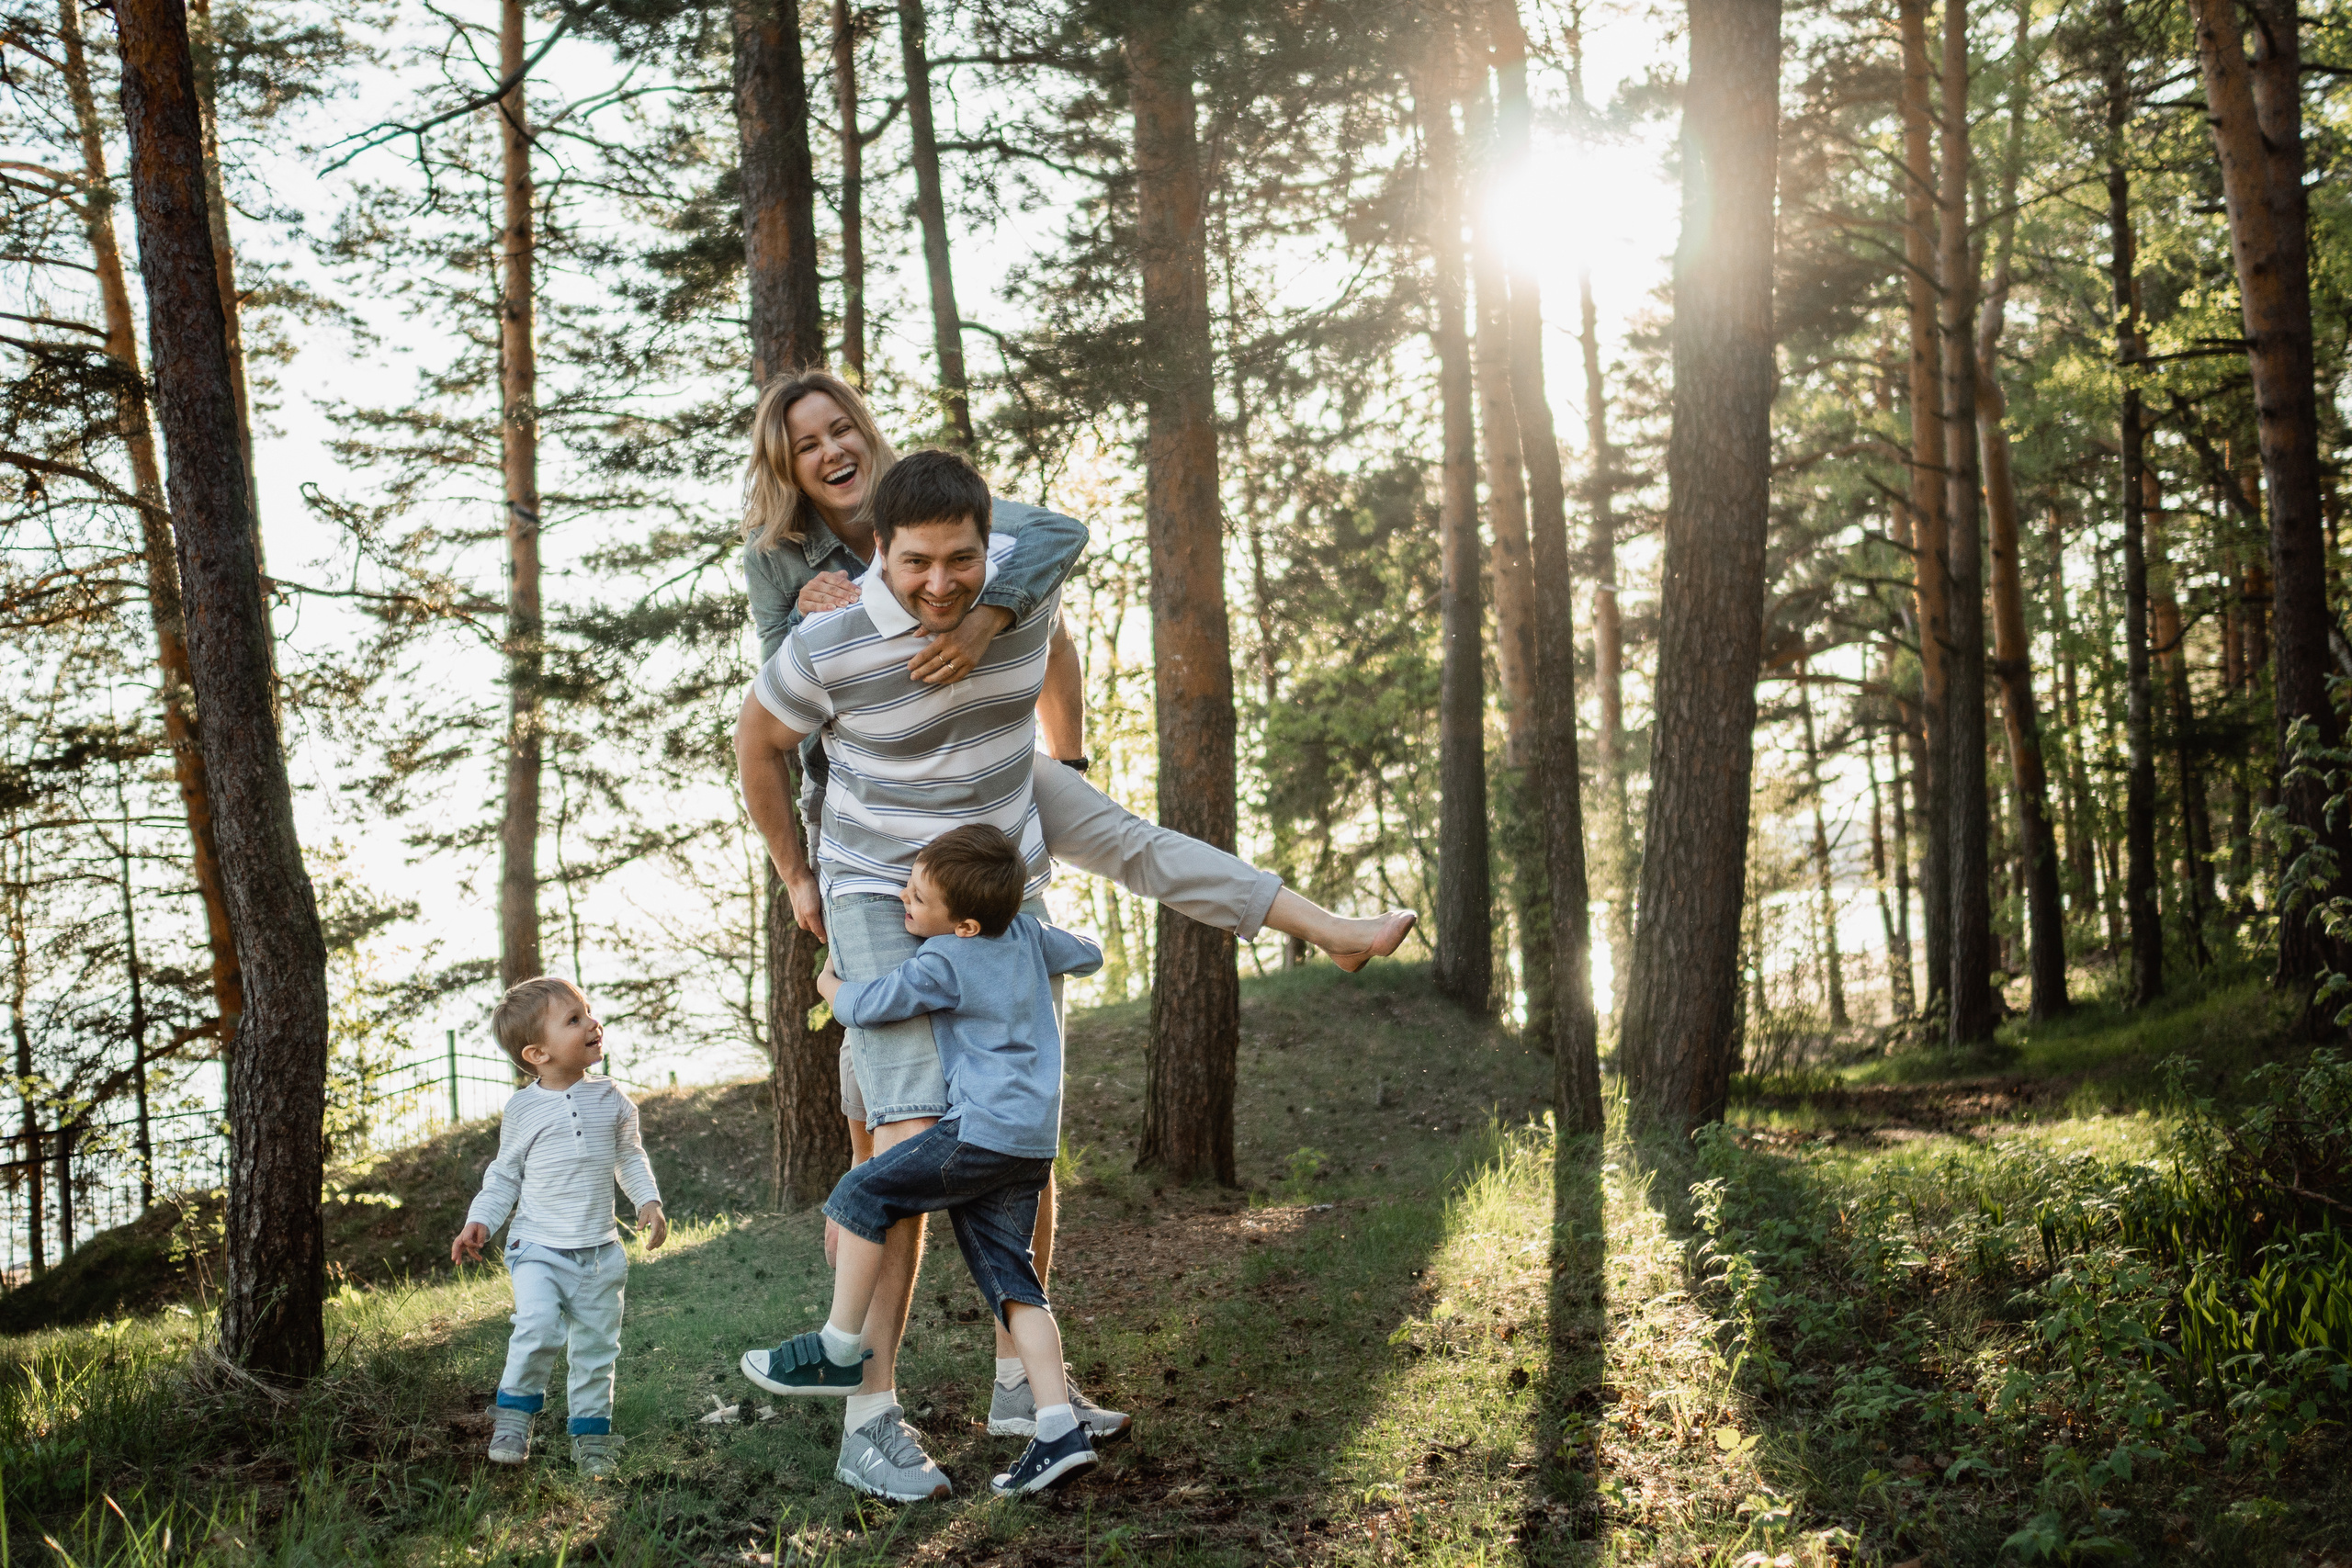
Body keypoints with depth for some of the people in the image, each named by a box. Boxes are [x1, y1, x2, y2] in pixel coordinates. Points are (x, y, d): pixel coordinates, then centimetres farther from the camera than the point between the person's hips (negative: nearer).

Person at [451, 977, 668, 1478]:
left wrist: (648, 1200, 4)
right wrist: (480, 1221, -4)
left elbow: (629, 1155, 17)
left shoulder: (610, 1099, 3)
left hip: (599, 1249, 3)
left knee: (596, 1344, 7)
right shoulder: (524, 1109, -4)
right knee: (539, 1326, -23)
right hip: (538, 1248, -3)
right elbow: (505, 1173, 7)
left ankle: (590, 1430, 22)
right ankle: (515, 1410, -1)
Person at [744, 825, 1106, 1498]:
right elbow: (1087, 955, 29)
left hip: (984, 1131, -9)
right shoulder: (1028, 932, 12)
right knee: (1007, 1276, 7)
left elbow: (863, 1006, -6)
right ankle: (1058, 1429, -2)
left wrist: (829, 984, 15)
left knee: (862, 1194, 0)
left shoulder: (943, 962, -11)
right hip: (1034, 1141, 9)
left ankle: (839, 1350, 7)